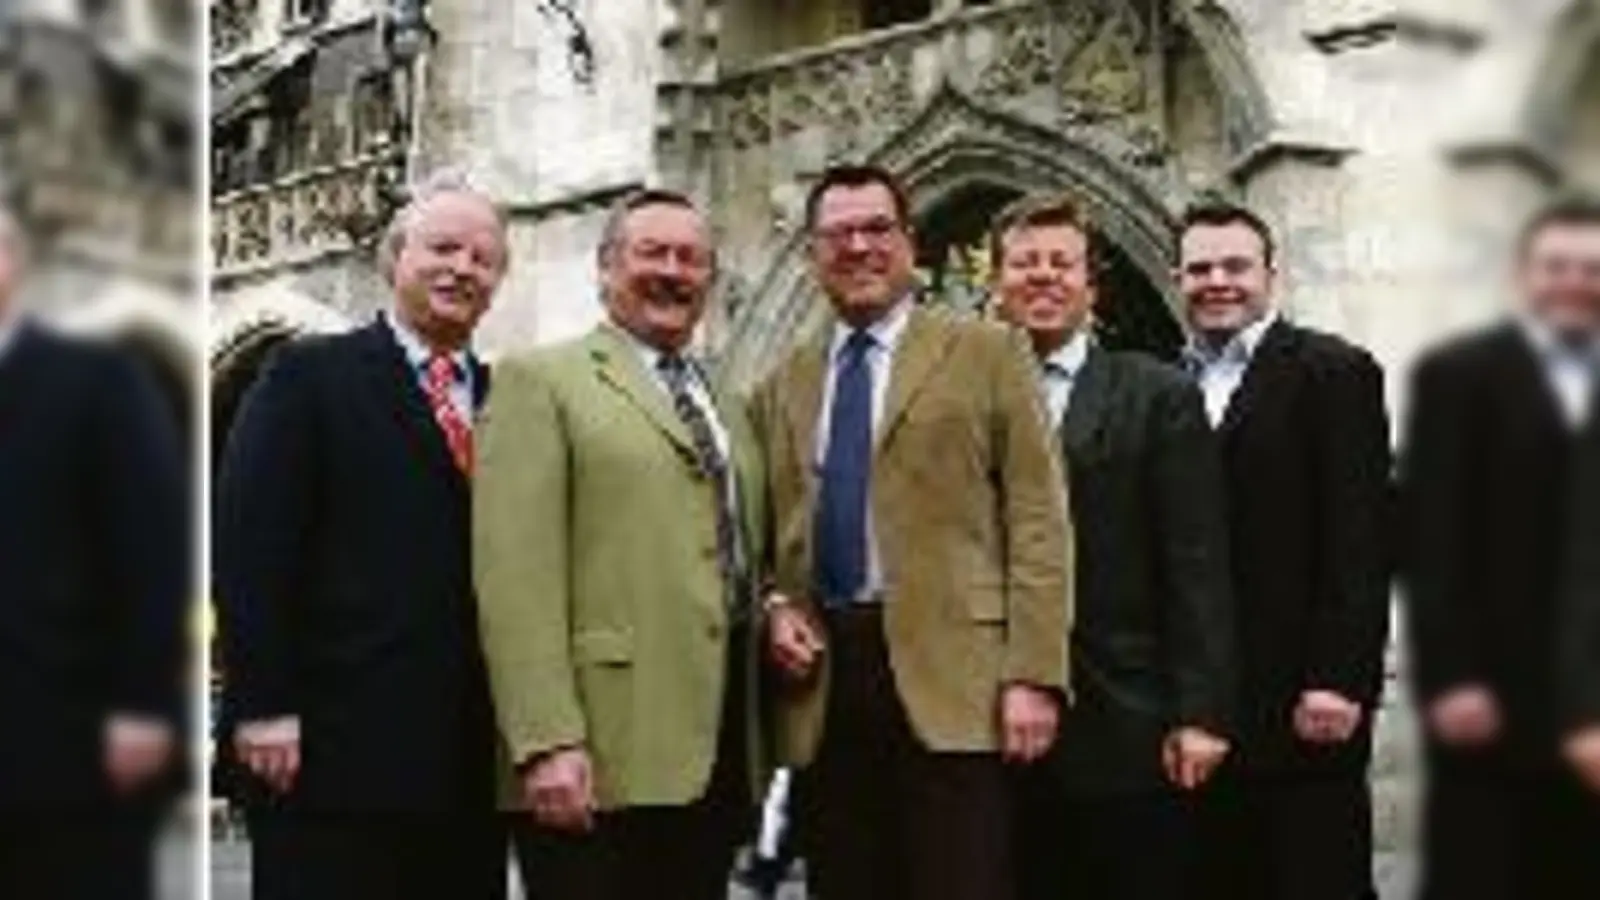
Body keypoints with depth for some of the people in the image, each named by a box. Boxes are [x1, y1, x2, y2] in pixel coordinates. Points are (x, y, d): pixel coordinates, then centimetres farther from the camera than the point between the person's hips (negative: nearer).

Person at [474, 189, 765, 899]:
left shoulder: (726, 408, 22)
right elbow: (515, 573, -11)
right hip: (603, 761, -6)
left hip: (718, 756, 6)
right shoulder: (542, 382, 0)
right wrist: (548, 743, -19)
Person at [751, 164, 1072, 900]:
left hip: (948, 673, -4)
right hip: (822, 681, 4)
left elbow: (1035, 520, -1)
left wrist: (1033, 674, -10)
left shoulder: (984, 354, 6)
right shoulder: (781, 386, 18)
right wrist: (773, 607, 0)